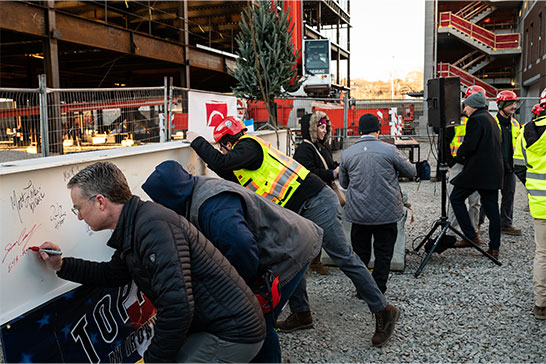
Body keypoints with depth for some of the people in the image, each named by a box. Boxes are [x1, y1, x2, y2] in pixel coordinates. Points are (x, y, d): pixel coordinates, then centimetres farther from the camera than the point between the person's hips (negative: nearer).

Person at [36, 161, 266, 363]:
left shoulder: (155, 228, -25)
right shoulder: (133, 229, 8)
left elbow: (177, 308, -29)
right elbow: (113, 274, 26)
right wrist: (62, 266, 19)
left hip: (233, 334, -10)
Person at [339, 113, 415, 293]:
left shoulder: (347, 153, -2)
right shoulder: (390, 150, -9)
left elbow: (343, 183, 11)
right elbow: (411, 172, 5)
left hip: (358, 213, 2)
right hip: (387, 212, -2)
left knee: (360, 253, 16)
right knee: (383, 253, 11)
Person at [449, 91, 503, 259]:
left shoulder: (476, 120, -11)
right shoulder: (491, 119, 18)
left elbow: (469, 145, -18)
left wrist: (458, 155, 2)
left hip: (477, 170, -9)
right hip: (493, 171, 9)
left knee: (456, 198, 6)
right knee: (491, 207, 9)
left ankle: (471, 236, 2)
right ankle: (494, 248, 12)